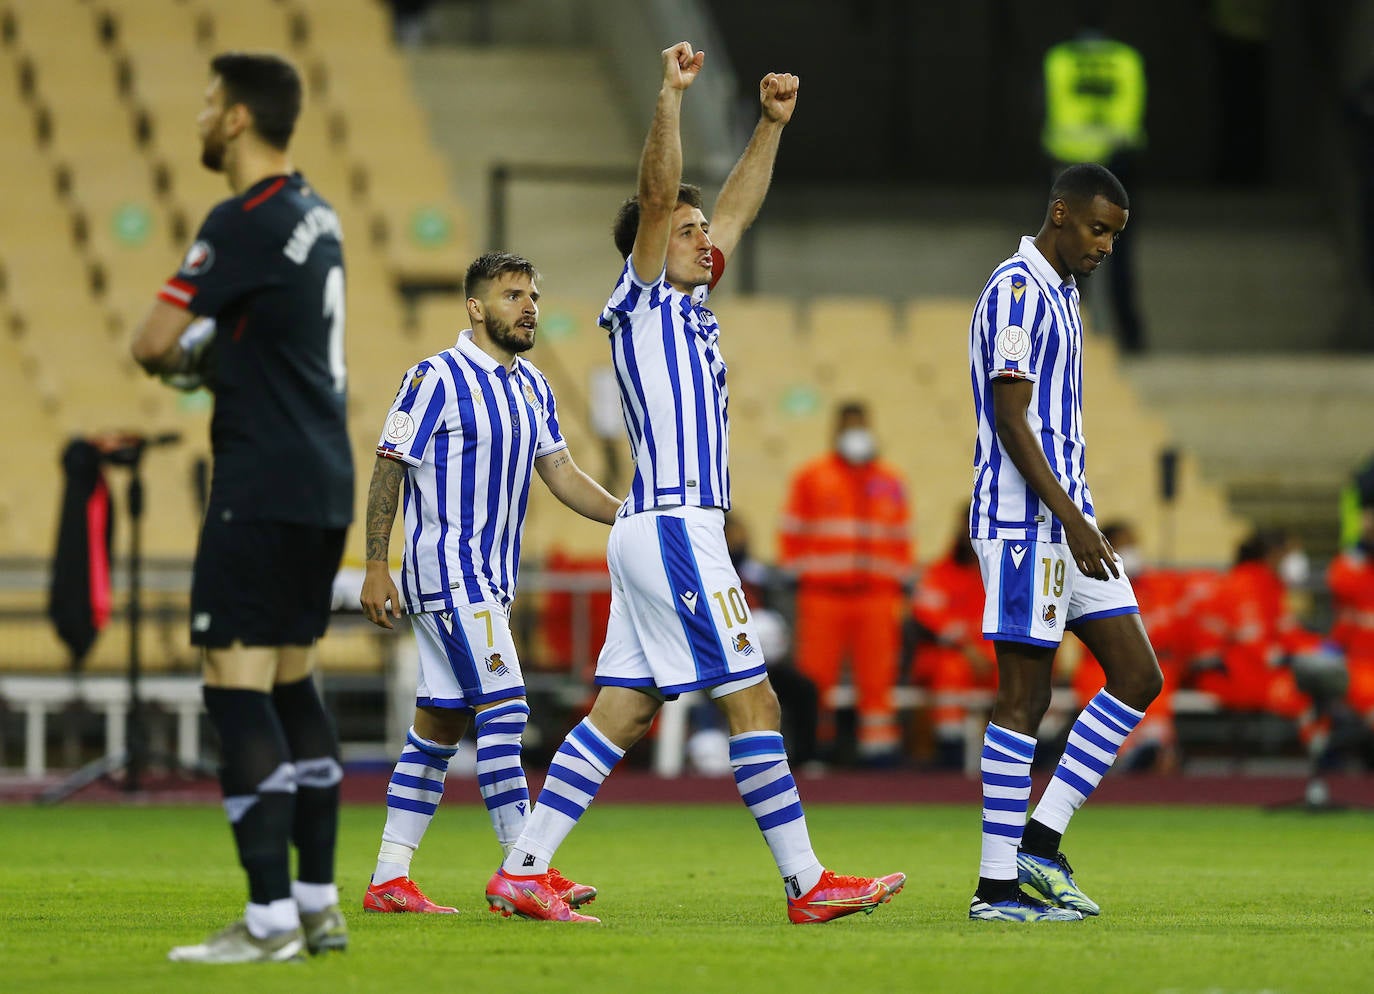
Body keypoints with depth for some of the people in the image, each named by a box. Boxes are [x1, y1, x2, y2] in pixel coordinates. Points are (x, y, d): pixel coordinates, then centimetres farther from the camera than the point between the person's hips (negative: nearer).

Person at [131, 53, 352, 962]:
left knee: (239, 685, -9)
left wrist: (183, 357, 6)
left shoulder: (244, 223, -15)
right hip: (325, 482, 9)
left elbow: (153, 343, -16)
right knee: (293, 680, 15)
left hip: (265, 487, -9)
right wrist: (212, 358, 8)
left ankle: (271, 919, -13)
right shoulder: (314, 215, 14)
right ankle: (319, 903, 16)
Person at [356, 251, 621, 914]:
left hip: (490, 577, 8)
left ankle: (389, 879, 10)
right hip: (448, 569, -8)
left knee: (440, 722, 8)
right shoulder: (436, 378, -10)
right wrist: (376, 568, -11)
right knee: (503, 706, -14)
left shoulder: (533, 387, 13)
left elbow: (561, 475, 18)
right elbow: (387, 471, -8)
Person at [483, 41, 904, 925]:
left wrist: (773, 124, 26)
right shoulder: (642, 300, -3)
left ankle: (525, 870, 1)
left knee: (620, 713, 4)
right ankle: (807, 883, -7)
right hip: (673, 528, -9)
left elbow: (738, 209, 28)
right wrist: (671, 96, -22)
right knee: (753, 701, -8)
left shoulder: (689, 306, 20)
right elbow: (659, 194, -15)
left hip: (667, 532, 9)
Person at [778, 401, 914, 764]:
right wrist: (796, 576, 0)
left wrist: (902, 584, 10)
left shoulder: (890, 482, 14)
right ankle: (811, 740, 1)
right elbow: (793, 532, 7)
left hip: (877, 594, 2)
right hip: (823, 594, -2)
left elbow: (902, 539, 16)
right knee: (816, 671, -5)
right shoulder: (810, 477, 8)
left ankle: (878, 741, 2)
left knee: (877, 676, -1)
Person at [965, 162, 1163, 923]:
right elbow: (1011, 419, -19)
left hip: (1067, 521, 10)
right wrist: (1070, 519, -23)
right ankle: (997, 885, -4)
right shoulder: (1017, 291, -12)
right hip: (1025, 521, -10)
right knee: (1023, 698, -7)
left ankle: (1039, 843, 5)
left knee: (1137, 676, 5)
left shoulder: (1060, 293, 19)